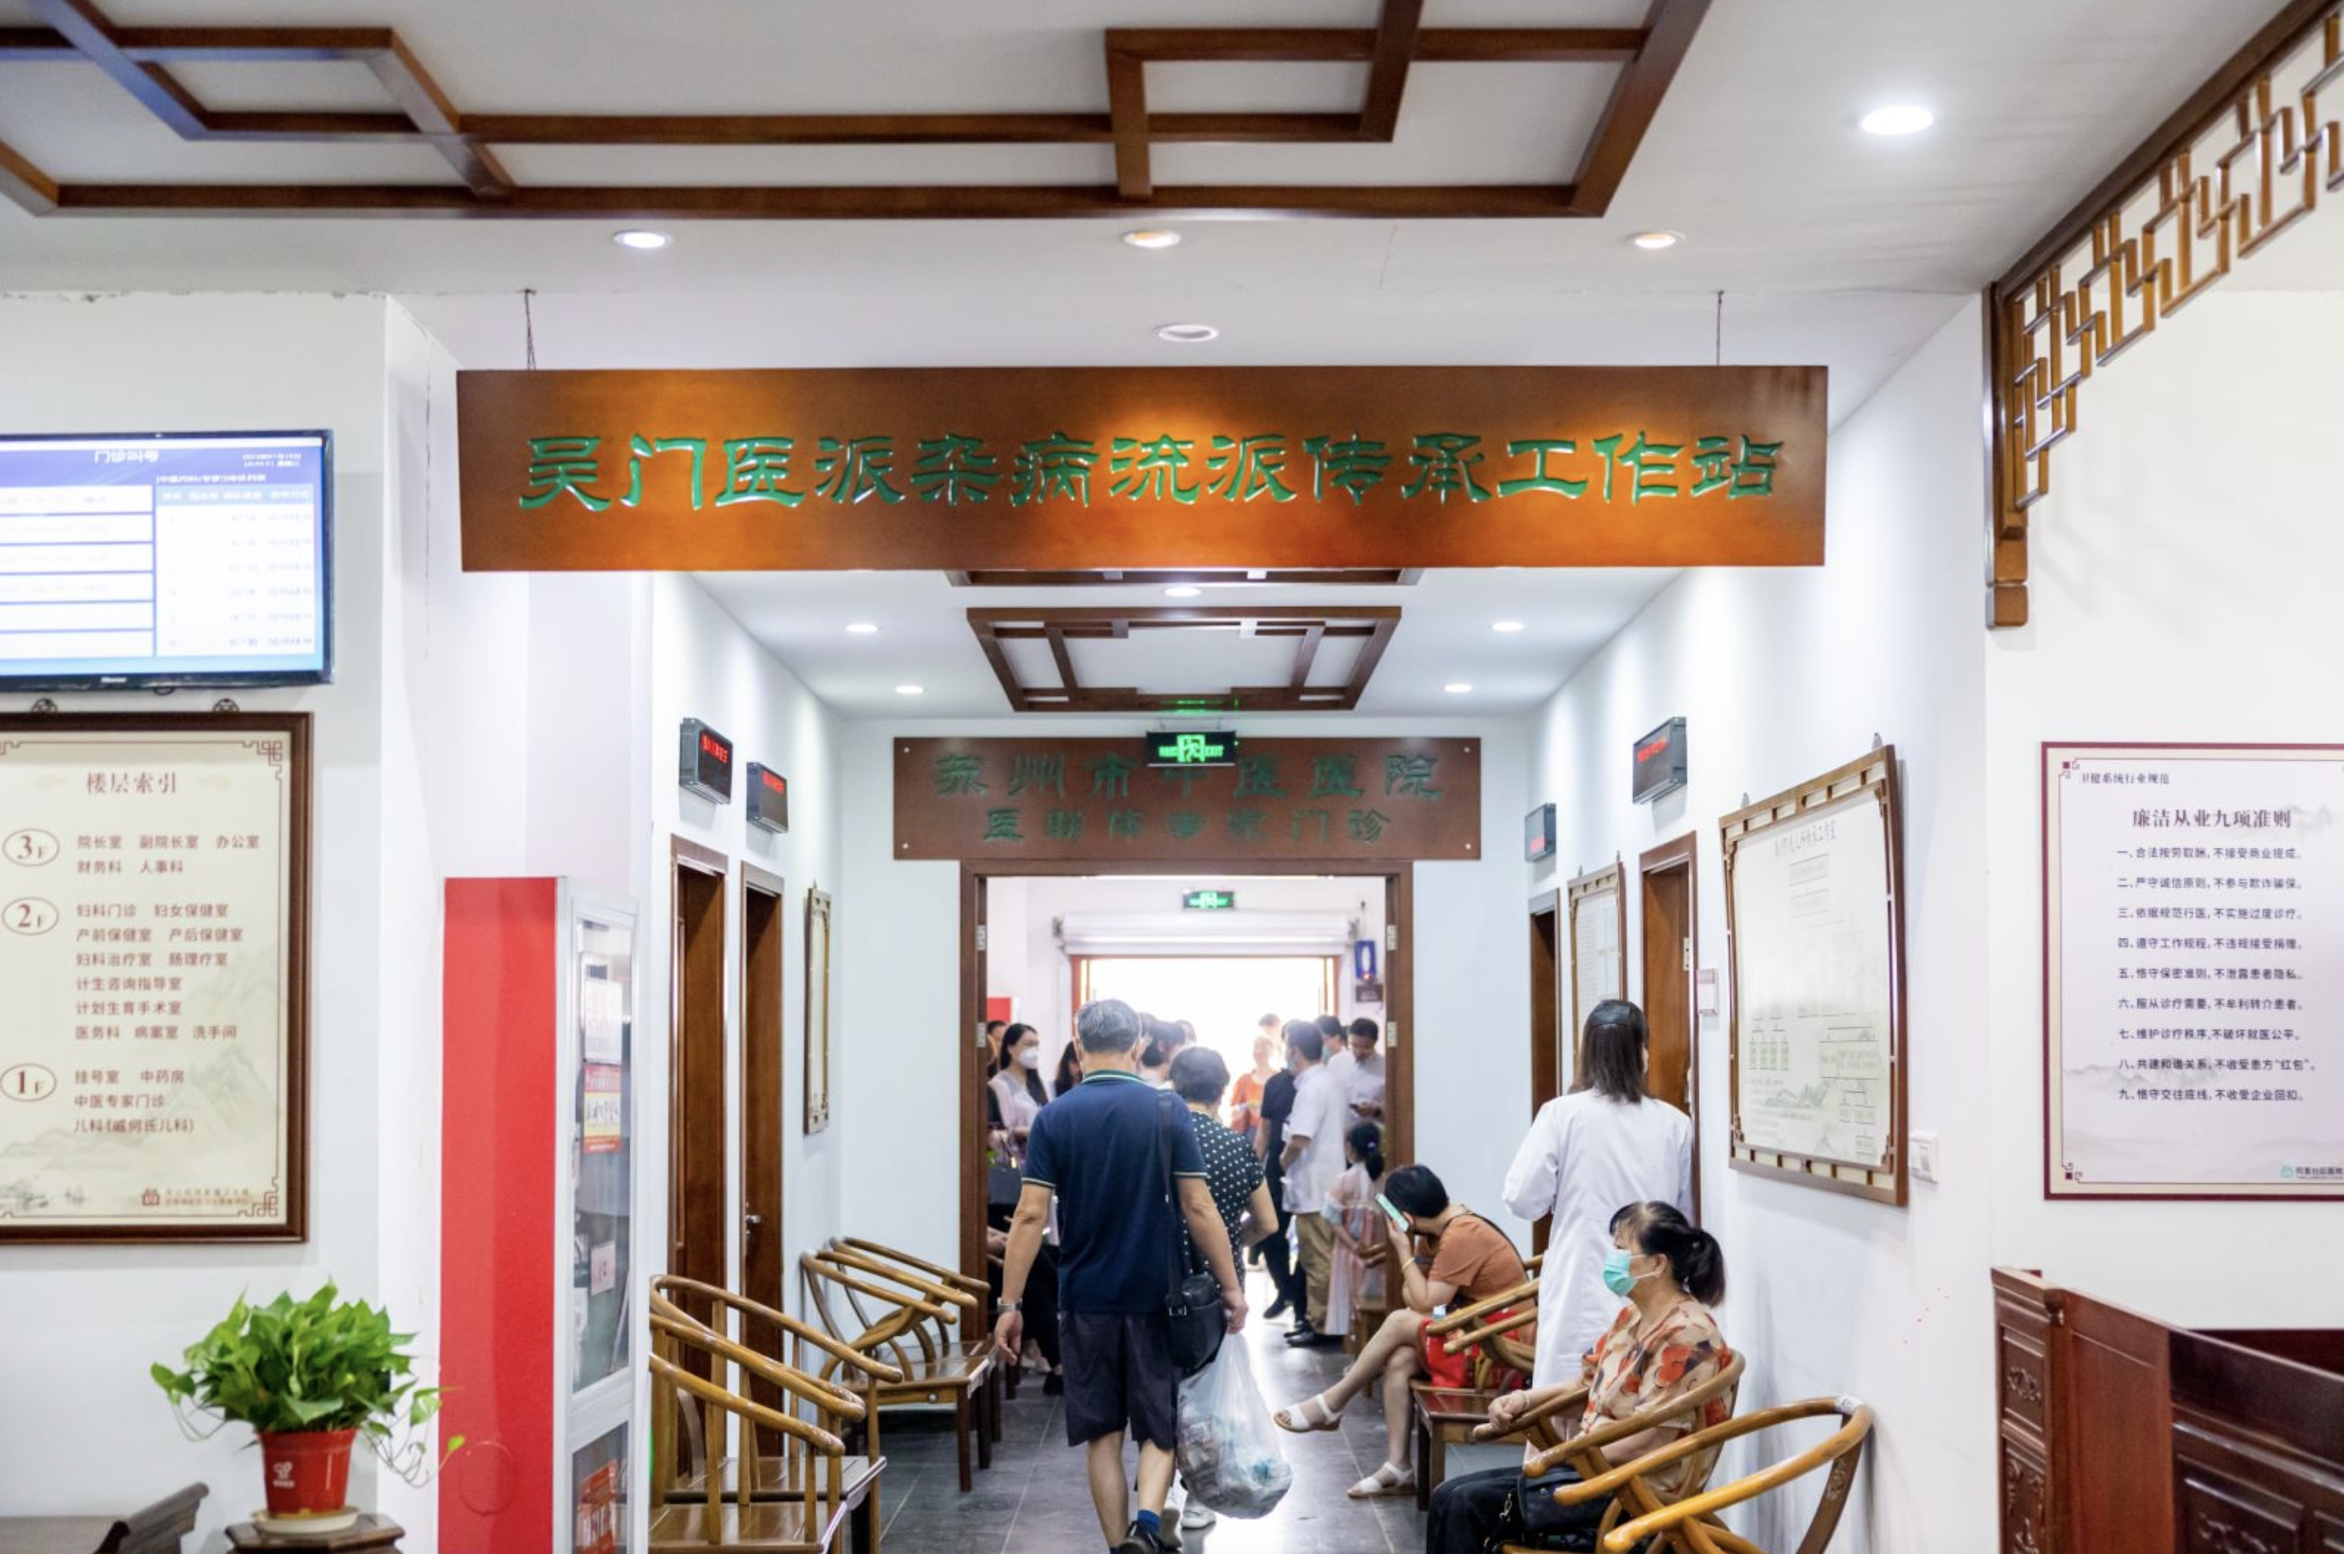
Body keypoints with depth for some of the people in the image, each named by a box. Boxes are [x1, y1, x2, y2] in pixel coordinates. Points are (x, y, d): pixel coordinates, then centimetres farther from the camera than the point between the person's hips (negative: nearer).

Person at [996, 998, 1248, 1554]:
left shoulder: (1055, 1117, -4)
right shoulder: (1165, 1111, -6)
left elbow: (1030, 1215, -8)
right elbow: (1198, 1207, -7)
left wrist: (1010, 1304, -4)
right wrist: (1231, 1285, 1)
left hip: (1085, 1299, 1)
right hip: (1155, 1295, -1)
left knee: (1102, 1433, 11)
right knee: (1160, 1426, 10)